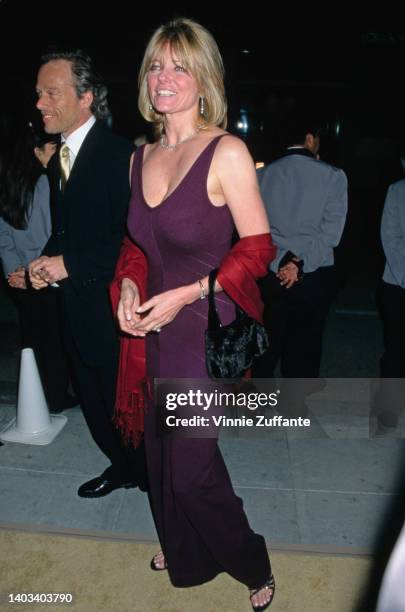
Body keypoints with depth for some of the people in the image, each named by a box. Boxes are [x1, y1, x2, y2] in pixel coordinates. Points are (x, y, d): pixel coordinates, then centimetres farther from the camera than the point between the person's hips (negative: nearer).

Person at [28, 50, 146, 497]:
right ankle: (123, 466, 41)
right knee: (93, 400, 20)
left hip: (110, 305, -8)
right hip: (76, 308, 8)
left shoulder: (118, 154, -16)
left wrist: (70, 264, -20)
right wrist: (45, 262, -2)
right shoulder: (59, 160, 12)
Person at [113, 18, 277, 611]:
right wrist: (129, 284, -3)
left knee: (194, 464, 3)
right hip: (159, 330, 6)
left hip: (215, 329, -6)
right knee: (164, 450, 19)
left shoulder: (227, 152, -14)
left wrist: (187, 294, -19)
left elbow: (258, 249, -13)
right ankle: (186, 552, 48)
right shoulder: (142, 156, 7)